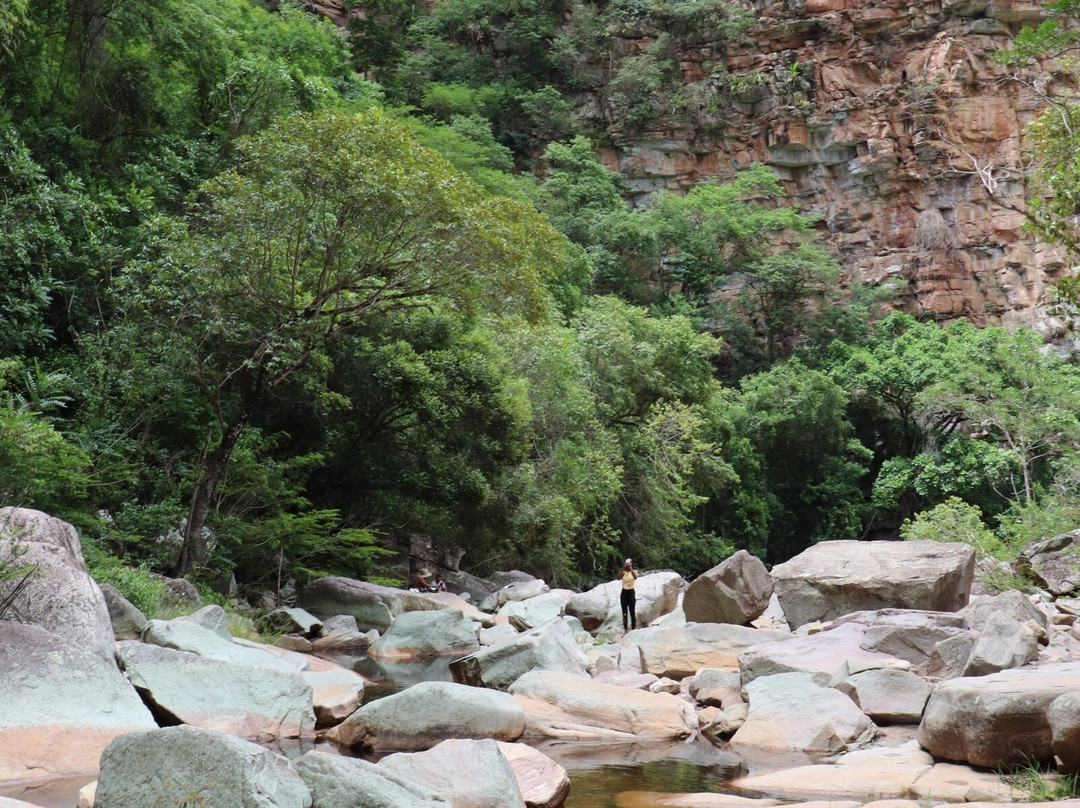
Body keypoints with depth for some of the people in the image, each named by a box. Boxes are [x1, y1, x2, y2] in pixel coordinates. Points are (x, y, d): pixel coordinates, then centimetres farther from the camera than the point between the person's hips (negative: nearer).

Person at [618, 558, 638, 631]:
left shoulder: (634, 571, 0)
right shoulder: (623, 572, 4)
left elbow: (635, 577, -23)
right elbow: (619, 578, -17)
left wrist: (630, 568, -29)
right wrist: (623, 568, -26)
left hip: (631, 592, -2)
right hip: (624, 593, 2)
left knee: (632, 612, -4)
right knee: (624, 613, 4)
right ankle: (625, 629, 9)